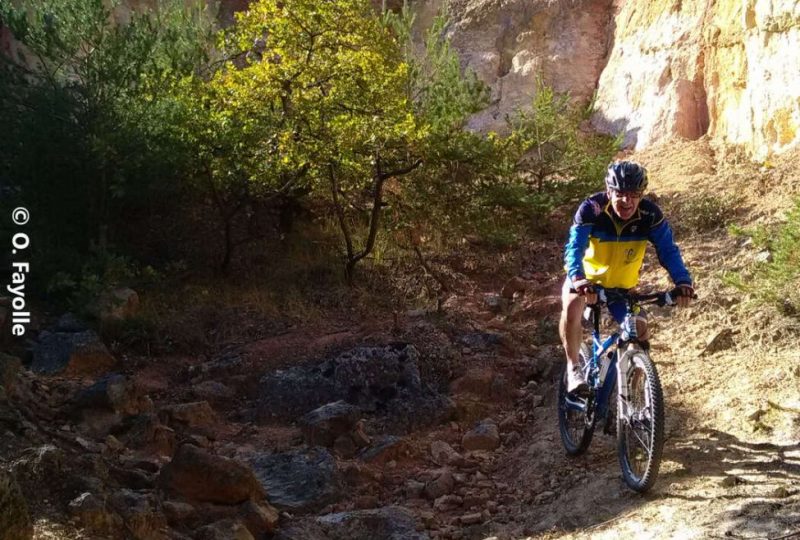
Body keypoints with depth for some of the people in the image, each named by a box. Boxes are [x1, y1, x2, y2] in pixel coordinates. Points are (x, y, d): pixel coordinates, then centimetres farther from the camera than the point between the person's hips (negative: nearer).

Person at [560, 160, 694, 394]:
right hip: (586, 279, -2)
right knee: (572, 306, -33)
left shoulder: (650, 214, -21)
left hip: (622, 286, 3)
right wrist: (578, 279, -58)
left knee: (640, 331, -14)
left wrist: (682, 281, -43)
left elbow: (668, 250, -24)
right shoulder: (591, 209, -28)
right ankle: (573, 369, -16)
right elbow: (575, 246, -38)